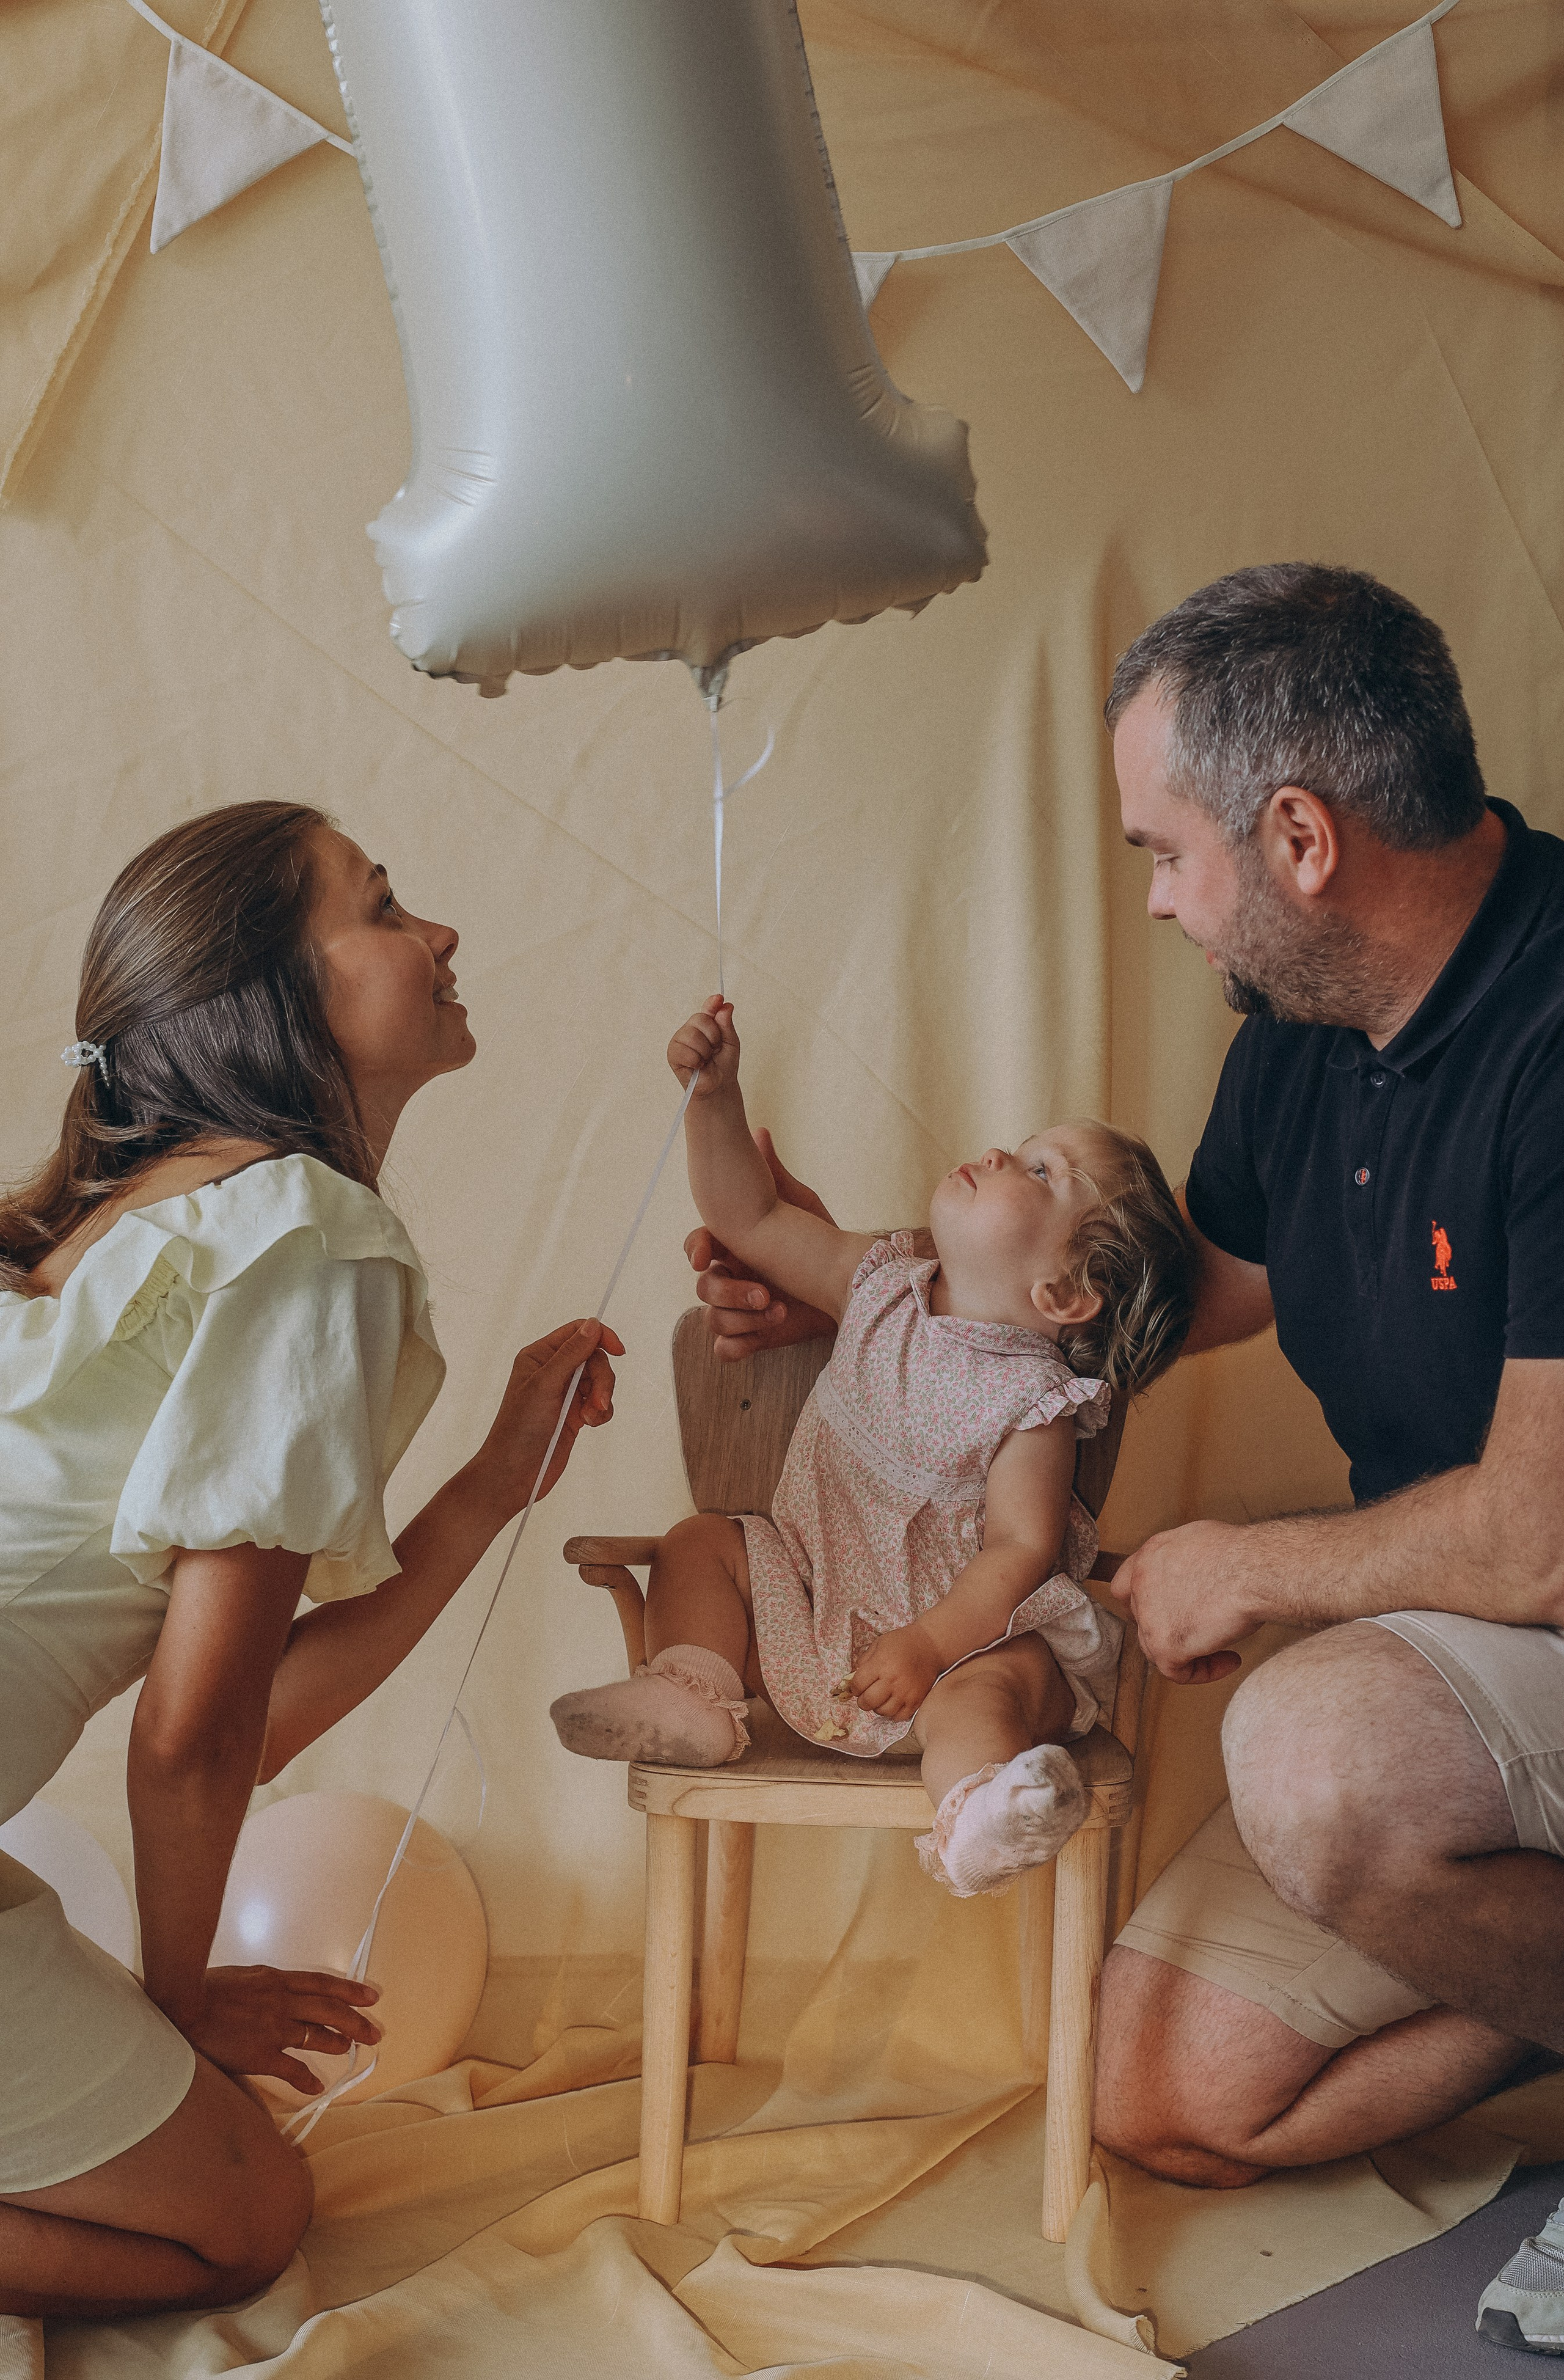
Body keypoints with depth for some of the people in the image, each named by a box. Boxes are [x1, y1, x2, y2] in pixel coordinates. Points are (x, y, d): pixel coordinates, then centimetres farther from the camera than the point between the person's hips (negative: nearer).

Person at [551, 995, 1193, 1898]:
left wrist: (928, 1645, -30)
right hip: (814, 1599, 7)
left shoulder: (1034, 1399, -18)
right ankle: (695, 1694, -15)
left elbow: (1022, 1547, -21)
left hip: (964, 1626, -7)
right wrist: (717, 1095, -7)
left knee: (982, 1693, -35)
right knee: (702, 1541, 1)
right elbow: (754, 1219, 5)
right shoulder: (883, 1288, 1)